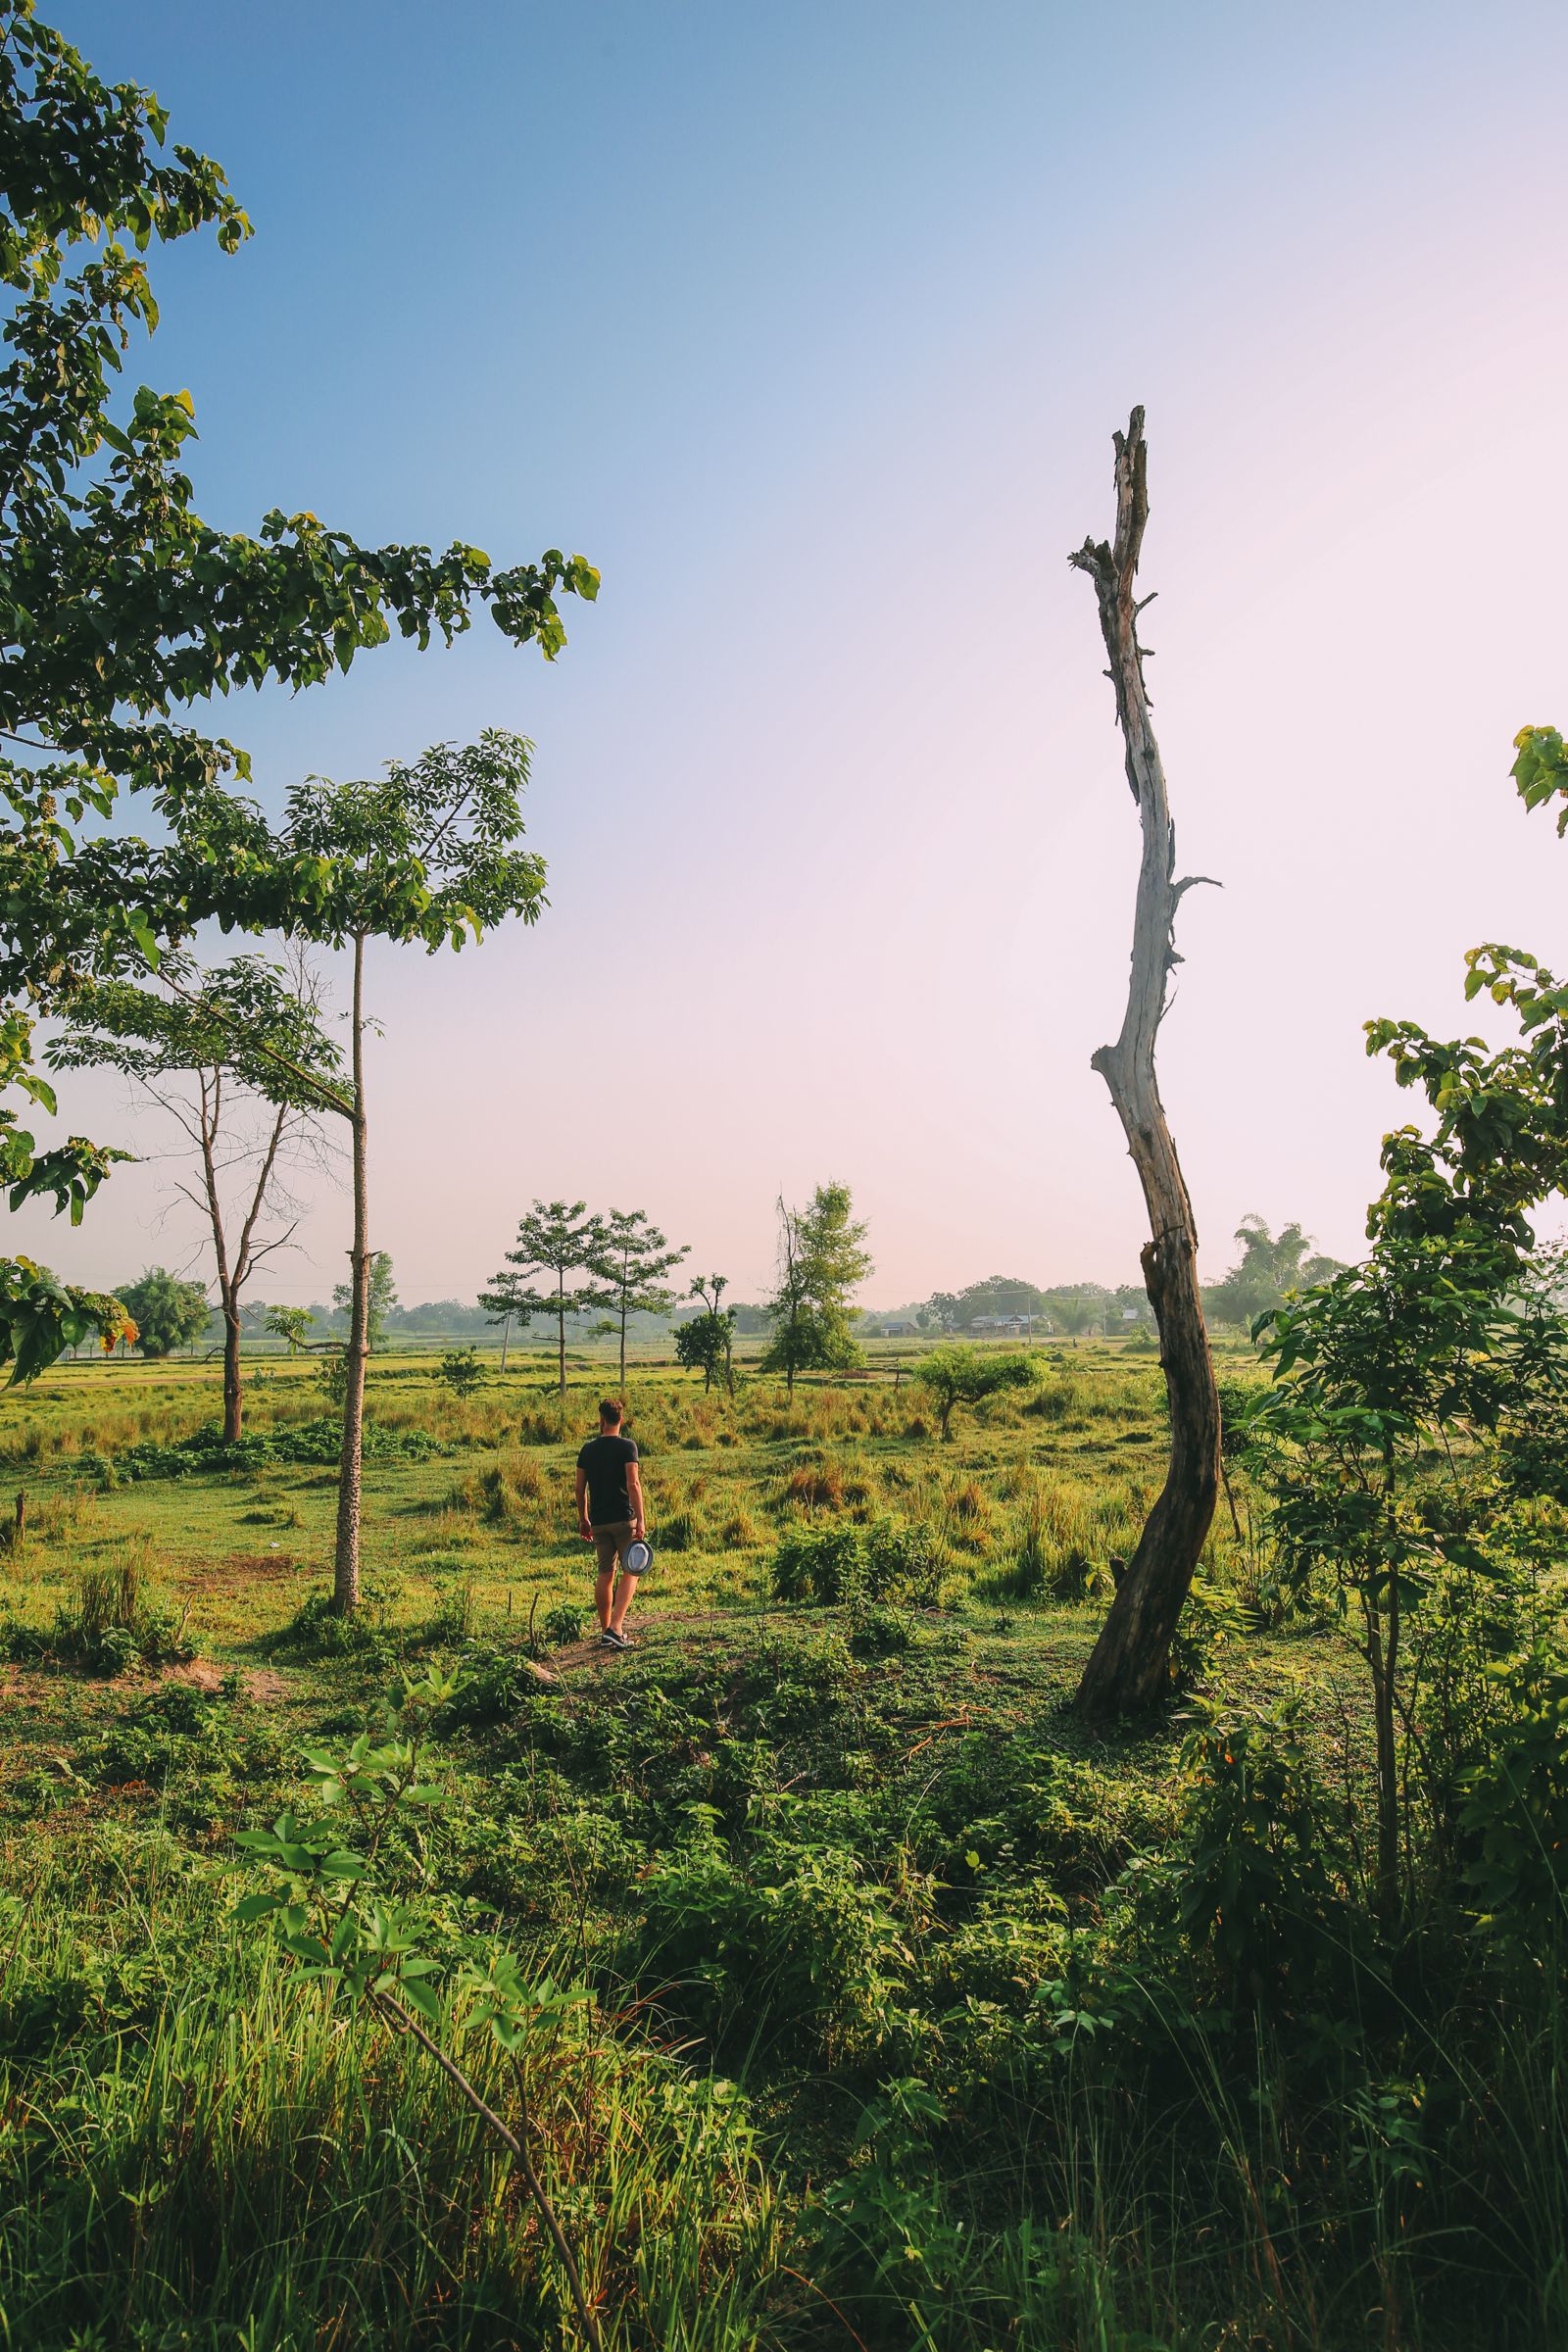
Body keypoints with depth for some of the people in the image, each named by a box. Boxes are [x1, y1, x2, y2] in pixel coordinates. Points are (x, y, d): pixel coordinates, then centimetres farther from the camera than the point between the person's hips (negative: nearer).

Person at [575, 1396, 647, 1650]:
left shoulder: (588, 1449, 6)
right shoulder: (627, 1446, -8)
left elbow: (580, 1488, 9)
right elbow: (633, 1484, -16)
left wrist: (583, 1519, 20)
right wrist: (641, 1520, -15)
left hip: (598, 1522, 4)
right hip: (624, 1519, -4)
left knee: (606, 1574, 13)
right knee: (630, 1572, 2)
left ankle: (605, 1631, 17)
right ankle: (616, 1628, -11)